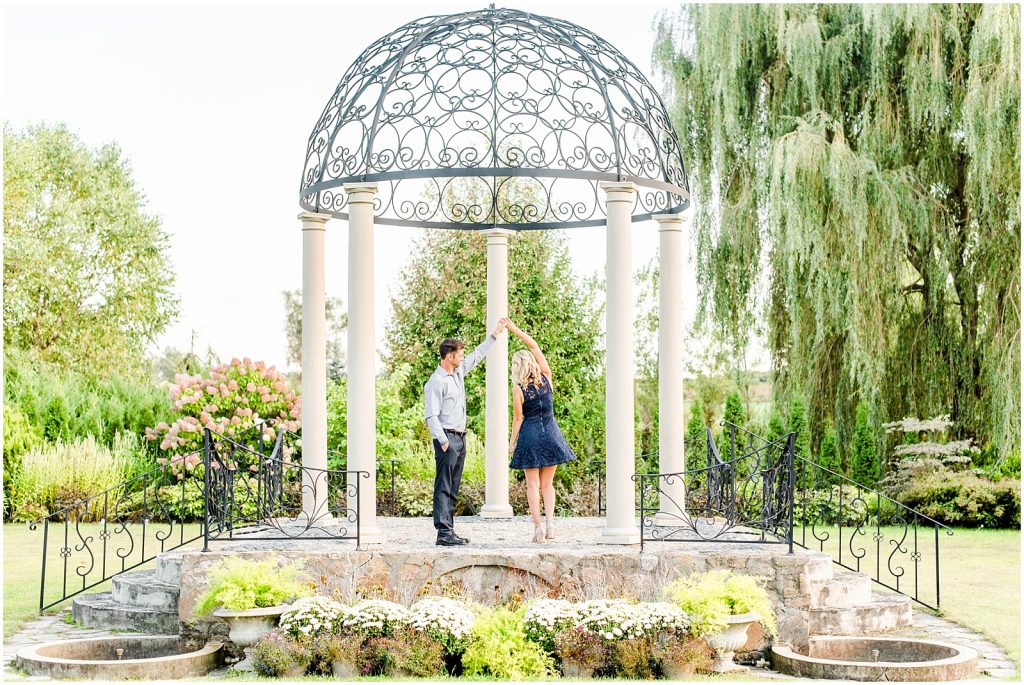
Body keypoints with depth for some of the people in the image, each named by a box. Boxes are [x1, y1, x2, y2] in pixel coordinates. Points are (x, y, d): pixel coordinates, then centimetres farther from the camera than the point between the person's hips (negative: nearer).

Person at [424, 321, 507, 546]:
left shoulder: (459, 371, 13)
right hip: (447, 438, -9)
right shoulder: (436, 383, -12)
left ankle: (449, 530, 11)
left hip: (460, 438, 9)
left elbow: (477, 356, 30)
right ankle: (444, 532, -15)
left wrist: (494, 335, 34)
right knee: (443, 486, -11)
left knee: (453, 488, 9)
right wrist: (443, 441, -24)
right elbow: (431, 415, -16)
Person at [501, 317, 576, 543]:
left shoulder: (518, 389, -12)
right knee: (547, 484, 11)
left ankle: (538, 527, -5)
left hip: (530, 435, -3)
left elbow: (518, 419, -7)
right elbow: (534, 345, 5)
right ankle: (550, 521, -6)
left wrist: (512, 442, 5)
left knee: (533, 485, 3)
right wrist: (513, 328, 8)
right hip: (551, 434, 3)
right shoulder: (546, 377, -2)